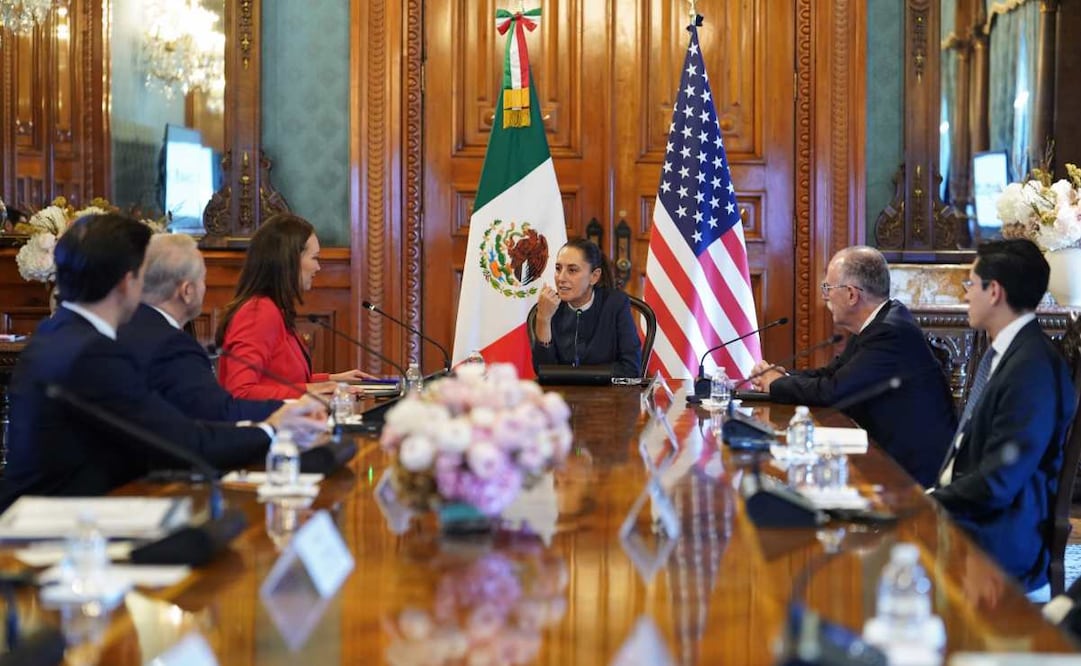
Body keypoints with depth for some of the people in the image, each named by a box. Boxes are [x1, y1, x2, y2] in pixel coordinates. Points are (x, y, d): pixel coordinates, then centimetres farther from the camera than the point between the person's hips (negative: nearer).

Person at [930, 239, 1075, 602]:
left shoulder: (1033, 368, -20)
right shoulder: (1003, 353, 10)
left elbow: (997, 484, -21)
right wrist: (931, 493, 1)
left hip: (1001, 538, -9)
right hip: (969, 510, 9)